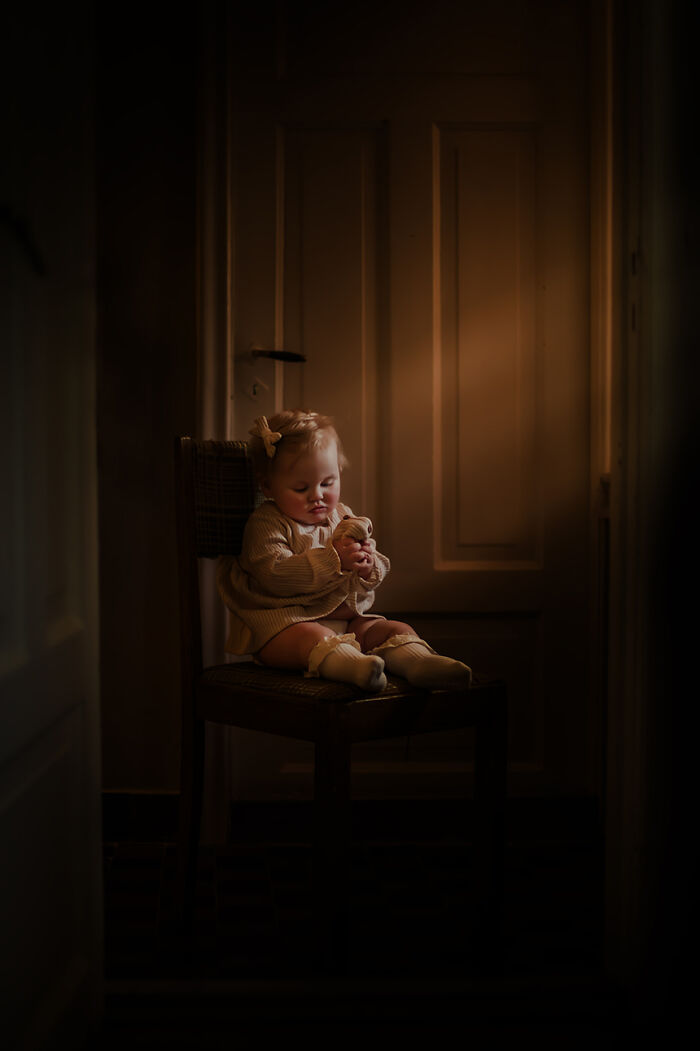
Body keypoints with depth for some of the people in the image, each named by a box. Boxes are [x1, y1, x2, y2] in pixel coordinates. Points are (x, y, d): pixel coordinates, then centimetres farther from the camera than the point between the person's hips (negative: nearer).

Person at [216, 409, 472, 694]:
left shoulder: (344, 519, 14)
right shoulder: (266, 524, -6)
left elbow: (378, 572, 13)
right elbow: (275, 575, -22)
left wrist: (369, 568, -14)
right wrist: (333, 560, -27)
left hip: (346, 618, 7)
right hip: (284, 621, -7)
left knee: (396, 629, -12)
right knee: (314, 637, -37)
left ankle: (419, 662, -41)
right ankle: (357, 667, -65)